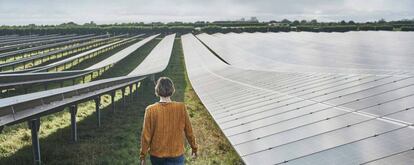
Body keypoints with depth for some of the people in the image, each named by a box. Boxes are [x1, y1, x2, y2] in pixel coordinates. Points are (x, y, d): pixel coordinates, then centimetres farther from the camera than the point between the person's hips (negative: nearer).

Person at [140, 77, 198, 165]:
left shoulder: (151, 110, -13)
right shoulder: (181, 108, -13)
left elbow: (146, 135, -8)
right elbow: (188, 131, -3)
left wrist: (143, 155, 5)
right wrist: (194, 148, 12)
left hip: (157, 155, 1)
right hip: (176, 154, -1)